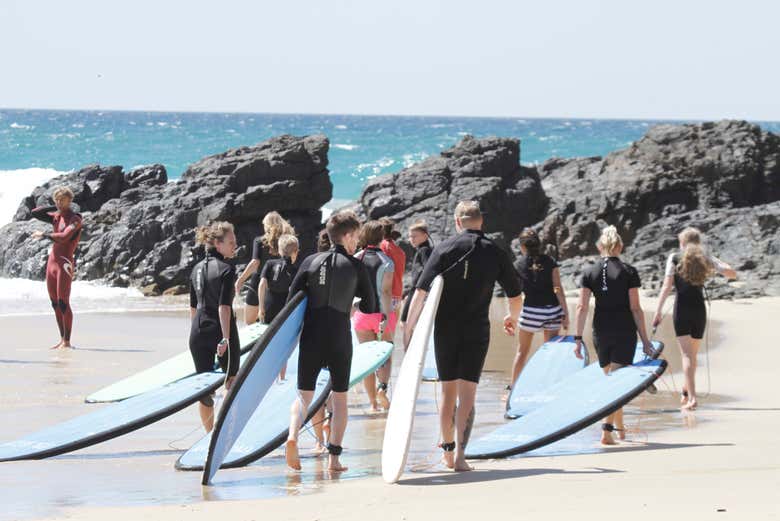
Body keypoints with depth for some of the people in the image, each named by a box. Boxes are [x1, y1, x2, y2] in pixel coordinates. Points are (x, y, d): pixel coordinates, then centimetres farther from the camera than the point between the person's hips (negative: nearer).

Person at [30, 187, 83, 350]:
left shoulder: (75, 219, -8)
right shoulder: (56, 217, 15)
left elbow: (63, 237, -23)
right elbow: (35, 213, 18)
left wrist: (43, 235, -13)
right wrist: (55, 208, 10)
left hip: (65, 263, -8)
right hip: (51, 262, 8)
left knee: (63, 303, -11)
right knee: (55, 304, 8)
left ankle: (67, 342, -9)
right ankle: (62, 339, 14)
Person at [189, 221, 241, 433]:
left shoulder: (197, 269, 9)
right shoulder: (226, 269, -12)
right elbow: (224, 307, -19)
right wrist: (226, 338, -21)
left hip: (198, 332, 6)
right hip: (220, 331, -6)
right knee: (232, 380, 15)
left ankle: (210, 434, 13)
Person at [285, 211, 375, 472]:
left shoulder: (310, 262, 4)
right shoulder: (356, 266, 0)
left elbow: (292, 299, 2)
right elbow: (370, 305, 7)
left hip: (311, 336, 1)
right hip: (340, 339, -1)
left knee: (303, 394, 6)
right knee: (339, 397, 10)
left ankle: (292, 436, -23)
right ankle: (334, 457, 3)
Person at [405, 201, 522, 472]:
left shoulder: (444, 249, -2)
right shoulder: (495, 253, 0)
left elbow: (420, 292, -9)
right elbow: (516, 297, 8)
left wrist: (409, 328, -4)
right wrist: (513, 317, 29)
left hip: (444, 330, 1)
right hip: (477, 332, -1)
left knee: (448, 391, 13)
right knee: (467, 393, -2)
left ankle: (448, 451, 24)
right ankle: (460, 454, -13)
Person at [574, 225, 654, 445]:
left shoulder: (590, 272, 2)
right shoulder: (629, 272, -5)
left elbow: (582, 307, -3)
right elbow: (635, 308, -7)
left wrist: (578, 338, 0)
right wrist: (645, 339, -1)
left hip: (601, 333, 3)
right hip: (625, 333, -3)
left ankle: (620, 428, 29)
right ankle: (607, 429, -18)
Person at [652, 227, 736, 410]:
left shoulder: (675, 258, 1)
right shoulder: (706, 258, 7)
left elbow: (667, 286, -7)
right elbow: (732, 274, 3)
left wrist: (659, 311, -6)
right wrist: (715, 266, 21)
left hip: (682, 309, -3)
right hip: (700, 309, 3)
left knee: (686, 354, -9)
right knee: (693, 354, 17)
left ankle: (692, 397, -23)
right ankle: (686, 393, 30)